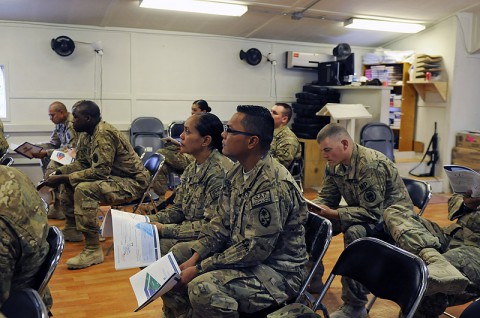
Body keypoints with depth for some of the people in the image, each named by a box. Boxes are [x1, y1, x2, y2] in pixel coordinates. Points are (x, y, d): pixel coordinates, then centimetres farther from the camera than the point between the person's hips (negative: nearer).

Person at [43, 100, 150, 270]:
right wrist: (58, 173, -5)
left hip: (133, 182, -11)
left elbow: (100, 171, -29)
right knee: (69, 181, 18)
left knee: (84, 189, -31)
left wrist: (63, 179, -26)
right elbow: (81, 163, 12)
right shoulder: (86, 134, 6)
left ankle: (93, 250, -26)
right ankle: (72, 230, 29)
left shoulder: (104, 134, -23)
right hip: (113, 177, 11)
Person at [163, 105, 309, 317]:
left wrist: (200, 268, -20)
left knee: (203, 287, -30)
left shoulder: (273, 186, -26)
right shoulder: (238, 171, 1)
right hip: (241, 254, 9)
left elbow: (255, 250, -25)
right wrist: (194, 259, -7)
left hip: (278, 271, -8)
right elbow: (221, 223, 5)